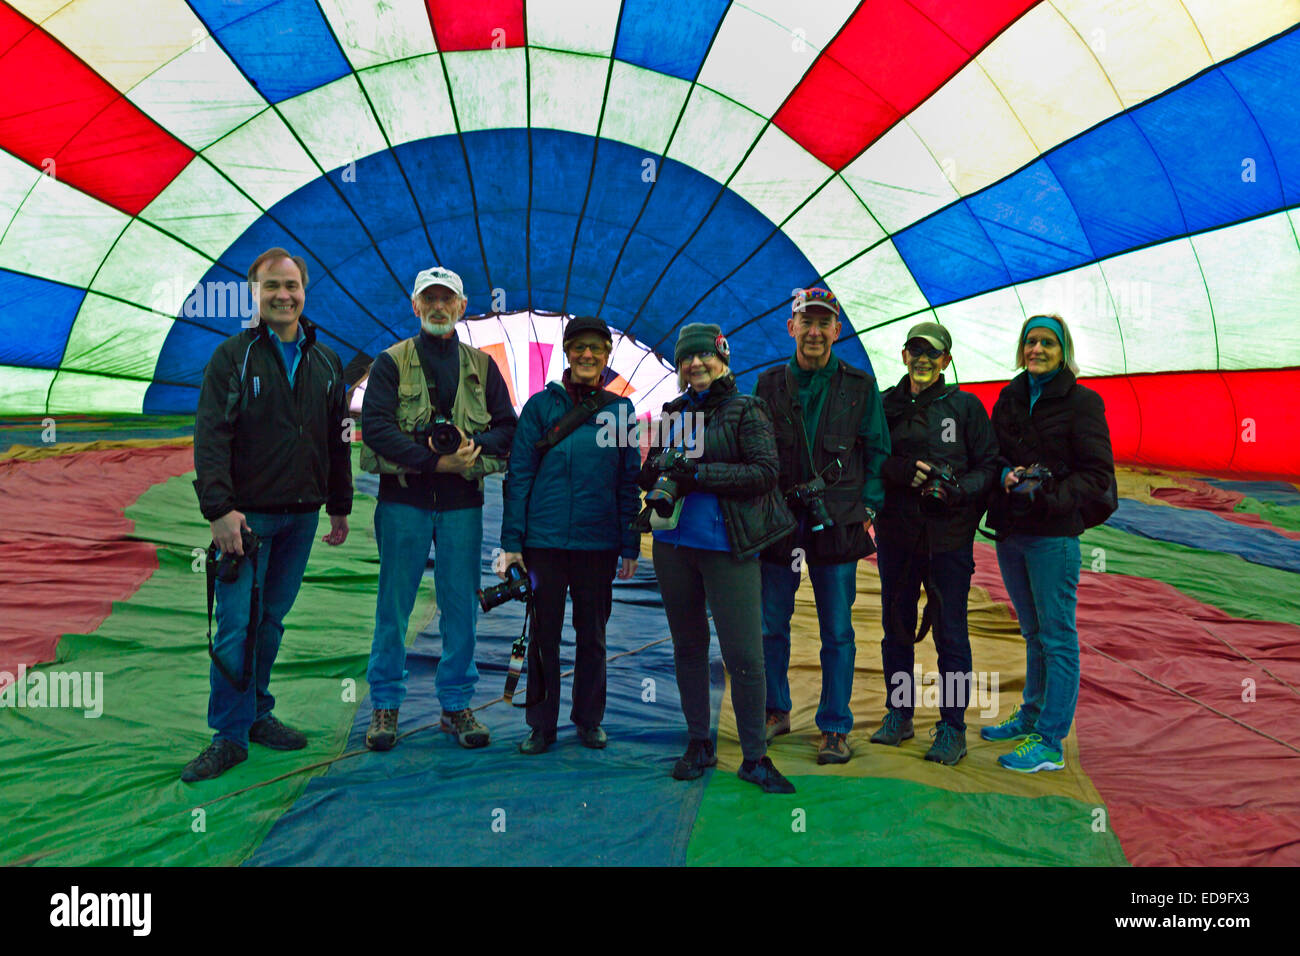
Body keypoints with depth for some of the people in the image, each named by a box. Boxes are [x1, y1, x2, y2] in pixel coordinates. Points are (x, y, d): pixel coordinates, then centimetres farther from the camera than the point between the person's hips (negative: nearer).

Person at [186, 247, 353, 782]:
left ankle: (256, 713, 25)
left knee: (272, 619, 12)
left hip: (302, 515, 4)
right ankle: (230, 735, 4)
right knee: (237, 624, -5)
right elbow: (210, 437, -9)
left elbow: (337, 440, 17)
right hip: (247, 515, -4)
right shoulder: (233, 357, -1)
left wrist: (340, 508, 15)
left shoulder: (326, 362, 12)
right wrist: (219, 508, -19)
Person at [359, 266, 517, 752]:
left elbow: (507, 427, 10)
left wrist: (475, 450, -12)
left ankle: (456, 705, 17)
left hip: (462, 501, 2)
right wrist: (434, 460, -17)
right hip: (404, 498, -2)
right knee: (394, 603, 3)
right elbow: (375, 425, -9)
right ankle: (385, 704, 16)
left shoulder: (481, 365, 12)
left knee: (461, 605, 5)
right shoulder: (391, 362, 4)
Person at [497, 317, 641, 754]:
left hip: (600, 543, 1)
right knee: (544, 633, 7)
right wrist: (511, 542, -4)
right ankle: (541, 724, 20)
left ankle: (589, 719, 27)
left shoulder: (620, 409, 6)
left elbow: (629, 482, 8)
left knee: (592, 633, 12)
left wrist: (630, 546, 5)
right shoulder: (541, 405, 2)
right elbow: (519, 475, 1)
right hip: (544, 540, -1)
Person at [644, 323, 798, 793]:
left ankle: (755, 756, 9)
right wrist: (660, 474, -6)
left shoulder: (746, 410, -2)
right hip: (673, 544, 5)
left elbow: (765, 472, -12)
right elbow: (649, 471, 18)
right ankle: (698, 743, 26)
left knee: (744, 655, -5)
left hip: (727, 547, -5)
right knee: (688, 647, 13)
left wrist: (700, 473, -18)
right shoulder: (673, 412, 13)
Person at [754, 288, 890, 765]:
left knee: (837, 632, 4)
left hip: (837, 523, -1)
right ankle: (775, 712, 27)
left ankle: (835, 729, 16)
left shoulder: (860, 386, 4)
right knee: (770, 625, 8)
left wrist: (868, 509, -3)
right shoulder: (769, 385, 8)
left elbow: (877, 452, 6)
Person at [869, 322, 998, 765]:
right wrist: (901, 471, -15)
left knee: (950, 634, 1)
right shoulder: (886, 405, 7)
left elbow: (989, 467, 0)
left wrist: (957, 489, -18)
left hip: (949, 537, -3)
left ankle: (952, 728, 14)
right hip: (895, 533, 3)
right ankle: (898, 713, 28)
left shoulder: (966, 406, 1)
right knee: (896, 628, 12)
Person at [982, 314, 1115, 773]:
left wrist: (1047, 496, -20)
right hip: (1010, 531, 6)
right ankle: (1031, 717, 32)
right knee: (1033, 634, 19)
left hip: (1054, 534, -6)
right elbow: (994, 455, 17)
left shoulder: (1082, 402, -5)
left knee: (1058, 639, -1)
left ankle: (1051, 742, 5)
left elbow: (1099, 474, -8)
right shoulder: (1010, 398, 12)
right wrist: (1006, 476, -5)